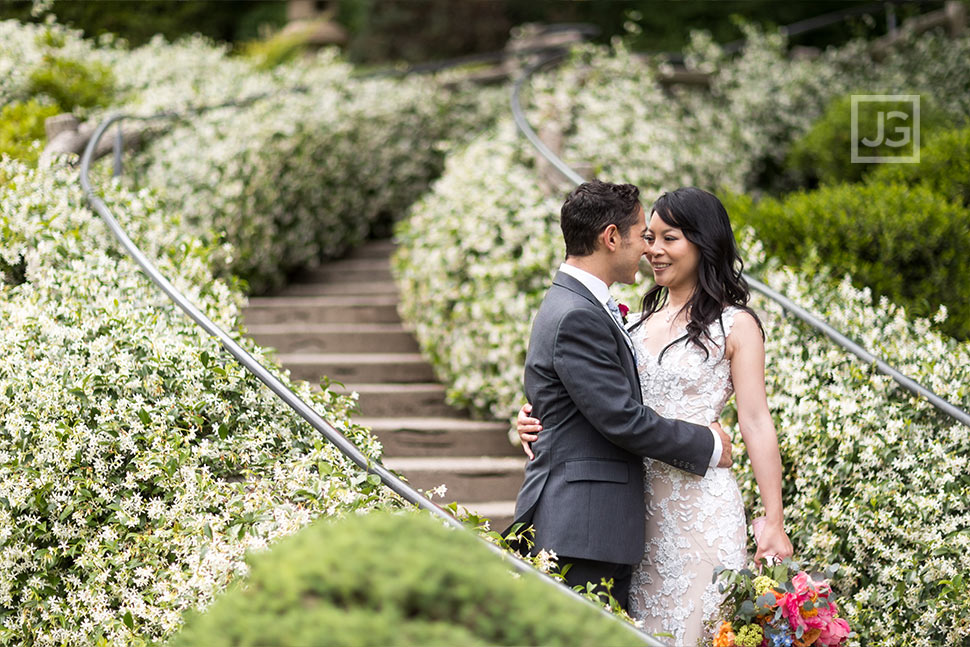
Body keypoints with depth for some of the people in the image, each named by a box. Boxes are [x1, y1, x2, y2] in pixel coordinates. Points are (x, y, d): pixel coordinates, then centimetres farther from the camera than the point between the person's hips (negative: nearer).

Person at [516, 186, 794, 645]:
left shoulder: (735, 325, -2)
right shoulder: (644, 319, 14)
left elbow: (755, 422, -7)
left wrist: (774, 523, -12)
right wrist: (540, 422, -1)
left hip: (700, 502, -5)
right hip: (639, 502, 5)